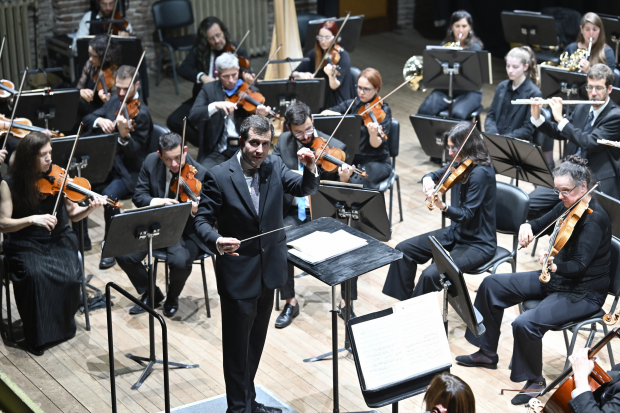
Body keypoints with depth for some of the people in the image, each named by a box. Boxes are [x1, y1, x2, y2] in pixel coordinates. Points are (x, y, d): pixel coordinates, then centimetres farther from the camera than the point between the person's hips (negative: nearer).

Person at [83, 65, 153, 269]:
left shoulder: (141, 114, -15)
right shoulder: (115, 101, 6)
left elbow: (134, 153, -20)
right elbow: (87, 120, 6)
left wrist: (124, 136, -40)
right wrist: (99, 120, -17)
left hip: (129, 172, -7)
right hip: (107, 162, 7)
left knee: (109, 195, -32)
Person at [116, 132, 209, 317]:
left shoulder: (200, 174, -17)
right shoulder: (151, 162, -6)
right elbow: (139, 196, -2)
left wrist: (195, 210, -41)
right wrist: (156, 201, -25)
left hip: (185, 230, -4)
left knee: (180, 261, -33)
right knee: (124, 255, -16)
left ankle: (172, 297, 4)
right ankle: (151, 293, 12)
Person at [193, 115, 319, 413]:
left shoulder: (274, 167, -1)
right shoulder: (218, 176, -14)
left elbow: (304, 189, -8)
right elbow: (202, 221, -12)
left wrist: (310, 169, -29)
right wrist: (216, 241, -33)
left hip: (269, 272, 5)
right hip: (238, 274, -5)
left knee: (256, 342, 19)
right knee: (237, 345, 5)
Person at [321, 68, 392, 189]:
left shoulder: (383, 110, -6)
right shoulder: (353, 104, 7)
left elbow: (376, 145, -15)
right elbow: (324, 114, 3)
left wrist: (373, 134, -37)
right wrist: (340, 116, -16)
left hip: (377, 162, -4)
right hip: (352, 158, 4)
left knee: (354, 182, -34)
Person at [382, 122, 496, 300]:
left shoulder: (480, 172, -24)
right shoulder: (461, 165, 2)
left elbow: (466, 215, -25)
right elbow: (434, 175, 15)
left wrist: (443, 207, -43)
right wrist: (428, 179, -9)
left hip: (478, 243, -9)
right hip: (456, 232, 9)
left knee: (431, 274, -28)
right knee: (404, 249, 1)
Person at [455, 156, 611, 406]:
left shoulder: (595, 219, -25)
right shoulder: (568, 206, 0)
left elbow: (579, 266, -31)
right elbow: (542, 223, 13)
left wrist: (554, 266, -50)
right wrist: (527, 227, -11)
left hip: (582, 294, -10)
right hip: (556, 279, 10)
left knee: (525, 323, -30)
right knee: (492, 285, 10)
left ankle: (535, 380, -4)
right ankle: (487, 352, 24)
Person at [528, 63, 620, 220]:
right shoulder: (582, 109, 12)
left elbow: (590, 143, -23)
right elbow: (558, 133, 22)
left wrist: (560, 118, -19)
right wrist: (537, 117, 4)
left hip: (598, 183, -7)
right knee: (528, 204, -7)